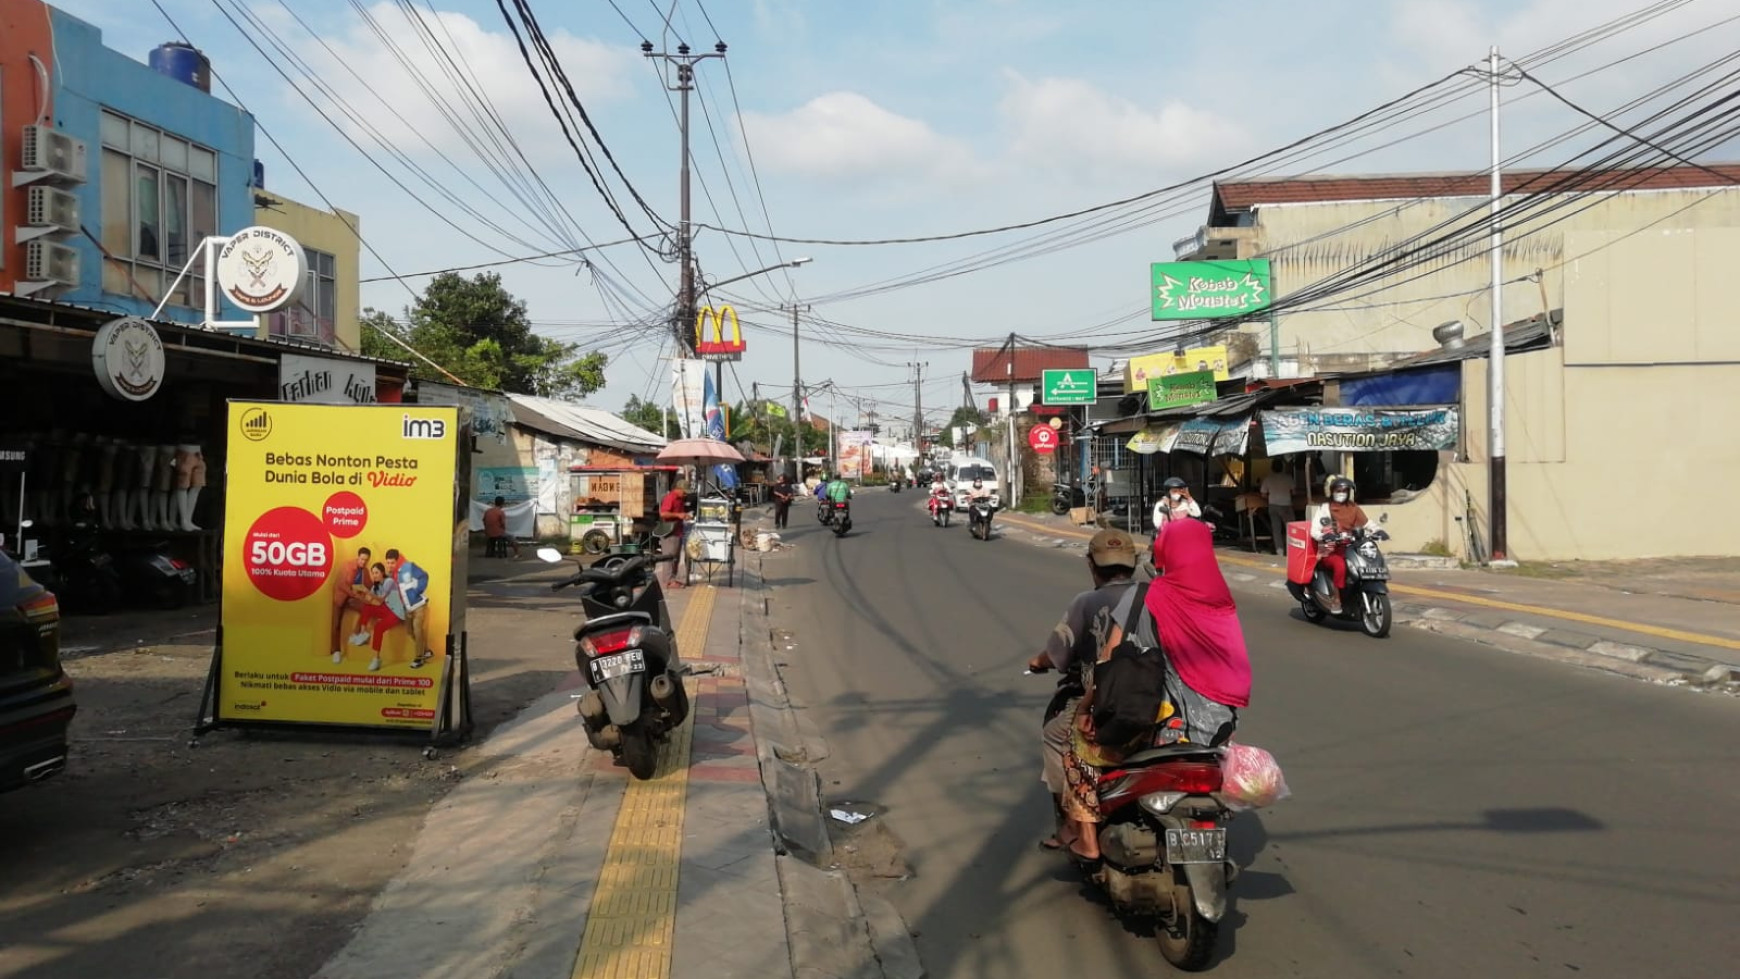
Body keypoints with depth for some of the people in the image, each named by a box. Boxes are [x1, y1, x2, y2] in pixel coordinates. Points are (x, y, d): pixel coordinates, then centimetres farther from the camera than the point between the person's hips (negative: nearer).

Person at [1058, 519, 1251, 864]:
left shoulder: (1142, 598, -7)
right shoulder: (1222, 603, 3)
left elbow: (1109, 659, -7)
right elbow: (1237, 672, 5)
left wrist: (1086, 706, 3)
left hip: (1159, 724, -4)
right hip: (1218, 729, 4)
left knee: (1082, 742, 19)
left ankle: (1087, 839, 15)